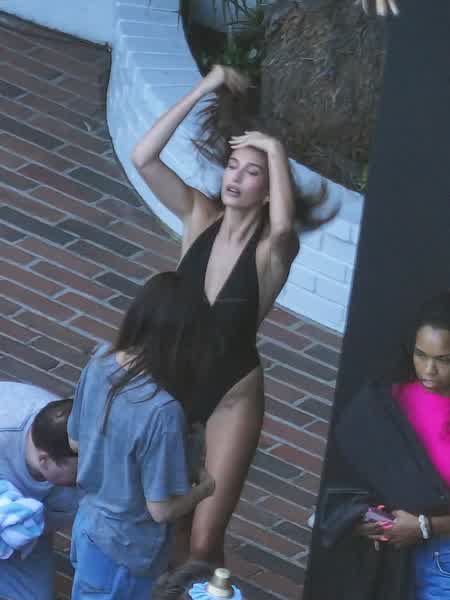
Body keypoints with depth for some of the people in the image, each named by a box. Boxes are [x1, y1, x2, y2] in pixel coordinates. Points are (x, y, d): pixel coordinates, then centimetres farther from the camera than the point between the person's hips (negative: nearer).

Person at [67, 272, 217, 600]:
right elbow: (162, 509, -24)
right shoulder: (162, 411, -35)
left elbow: (76, 441, 3)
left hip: (89, 523, 7)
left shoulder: (101, 360, -13)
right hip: (124, 549, -7)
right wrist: (206, 487, -6)